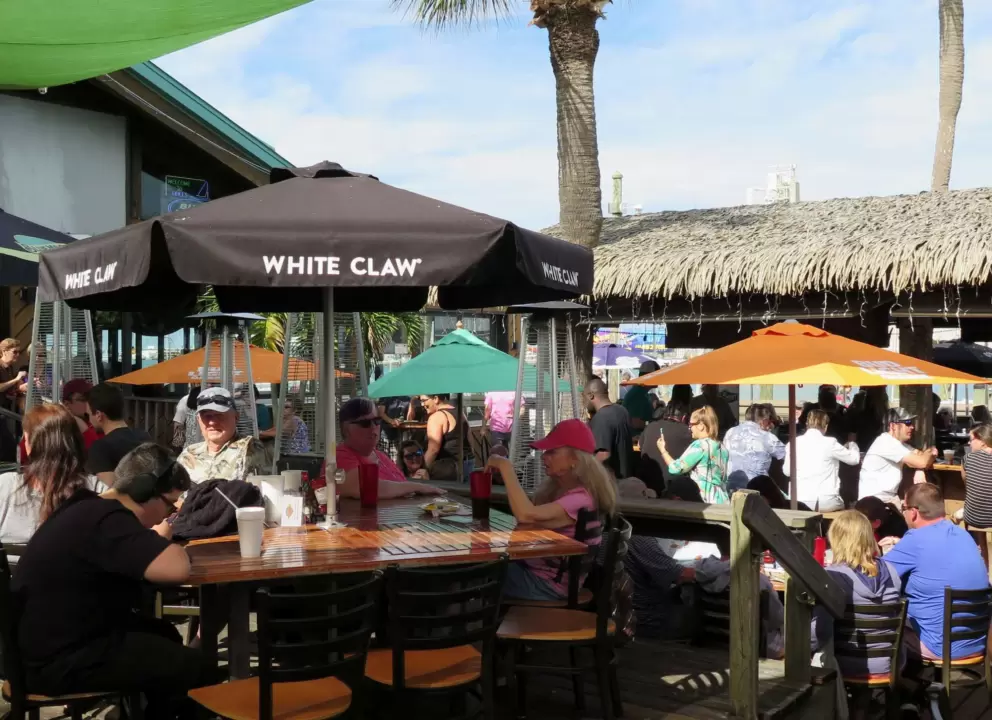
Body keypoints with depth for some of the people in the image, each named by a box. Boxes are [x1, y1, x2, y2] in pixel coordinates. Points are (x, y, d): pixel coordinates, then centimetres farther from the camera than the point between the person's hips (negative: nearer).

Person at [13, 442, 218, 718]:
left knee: (164, 635, 24)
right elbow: (177, 569, -35)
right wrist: (166, 541, -12)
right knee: (195, 668, -7)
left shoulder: (88, 507, 9)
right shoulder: (109, 523, -24)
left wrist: (158, 541, 8)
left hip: (49, 638, 11)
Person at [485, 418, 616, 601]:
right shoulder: (556, 488, 7)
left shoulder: (580, 499, -23)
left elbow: (526, 515, -37)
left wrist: (506, 467, -28)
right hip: (533, 567, 8)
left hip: (550, 583, -8)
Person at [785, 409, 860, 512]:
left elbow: (787, 471, 12)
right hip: (827, 503, -2)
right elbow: (854, 458, 8)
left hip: (800, 503, 2)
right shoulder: (829, 443, -6)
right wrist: (852, 445, 30)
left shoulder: (794, 443, 1)